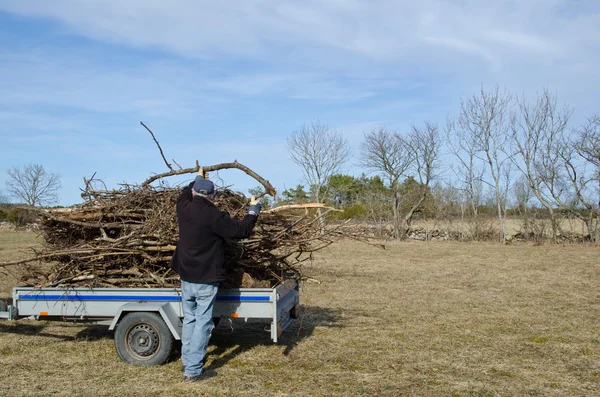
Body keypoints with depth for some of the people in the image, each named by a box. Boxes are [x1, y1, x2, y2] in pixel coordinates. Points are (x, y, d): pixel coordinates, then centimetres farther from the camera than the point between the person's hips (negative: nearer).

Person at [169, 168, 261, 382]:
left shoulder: (184, 209, 0)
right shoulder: (213, 216, -19)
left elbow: (185, 194, 25)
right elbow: (242, 230, -13)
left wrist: (197, 179, 40)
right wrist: (253, 210, 2)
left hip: (186, 277, 7)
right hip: (206, 280, -7)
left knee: (189, 320, 18)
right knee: (203, 323, 0)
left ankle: (187, 362, 26)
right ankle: (193, 370, 2)